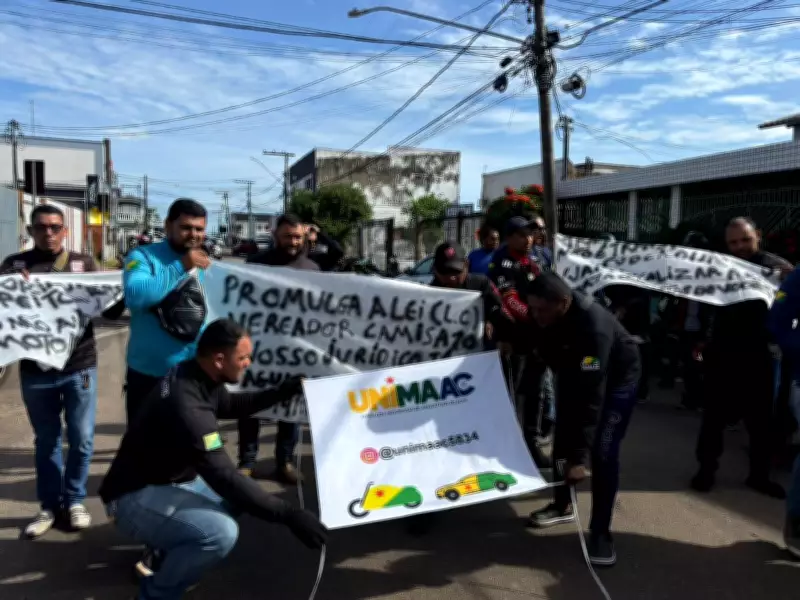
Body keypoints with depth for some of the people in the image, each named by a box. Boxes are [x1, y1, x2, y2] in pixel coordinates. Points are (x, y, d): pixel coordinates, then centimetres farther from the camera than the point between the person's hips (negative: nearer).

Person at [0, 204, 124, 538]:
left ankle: (74, 501, 25)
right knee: (46, 441, 13)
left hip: (79, 367, 0)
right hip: (35, 370, 0)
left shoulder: (84, 264, 3)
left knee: (81, 440, 7)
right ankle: (49, 506, 27)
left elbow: (110, 311, 1)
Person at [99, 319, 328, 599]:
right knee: (221, 532, -29)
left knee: (237, 495, 15)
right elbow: (225, 478, -33)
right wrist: (288, 515, -30)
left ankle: (170, 556, 22)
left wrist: (280, 393, 10)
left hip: (168, 480, 10)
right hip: (134, 497, -10)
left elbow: (229, 405, 18)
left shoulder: (194, 374, -5)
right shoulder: (187, 407, -33)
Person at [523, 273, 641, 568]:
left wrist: (581, 455, -45)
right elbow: (529, 337, 3)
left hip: (616, 378, -6)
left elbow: (592, 396, -44)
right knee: (562, 440, 13)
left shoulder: (594, 327, -43)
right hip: (573, 374, 7)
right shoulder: (543, 314, -24)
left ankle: (600, 532, 0)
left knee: (602, 454, -14)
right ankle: (563, 506, 34)